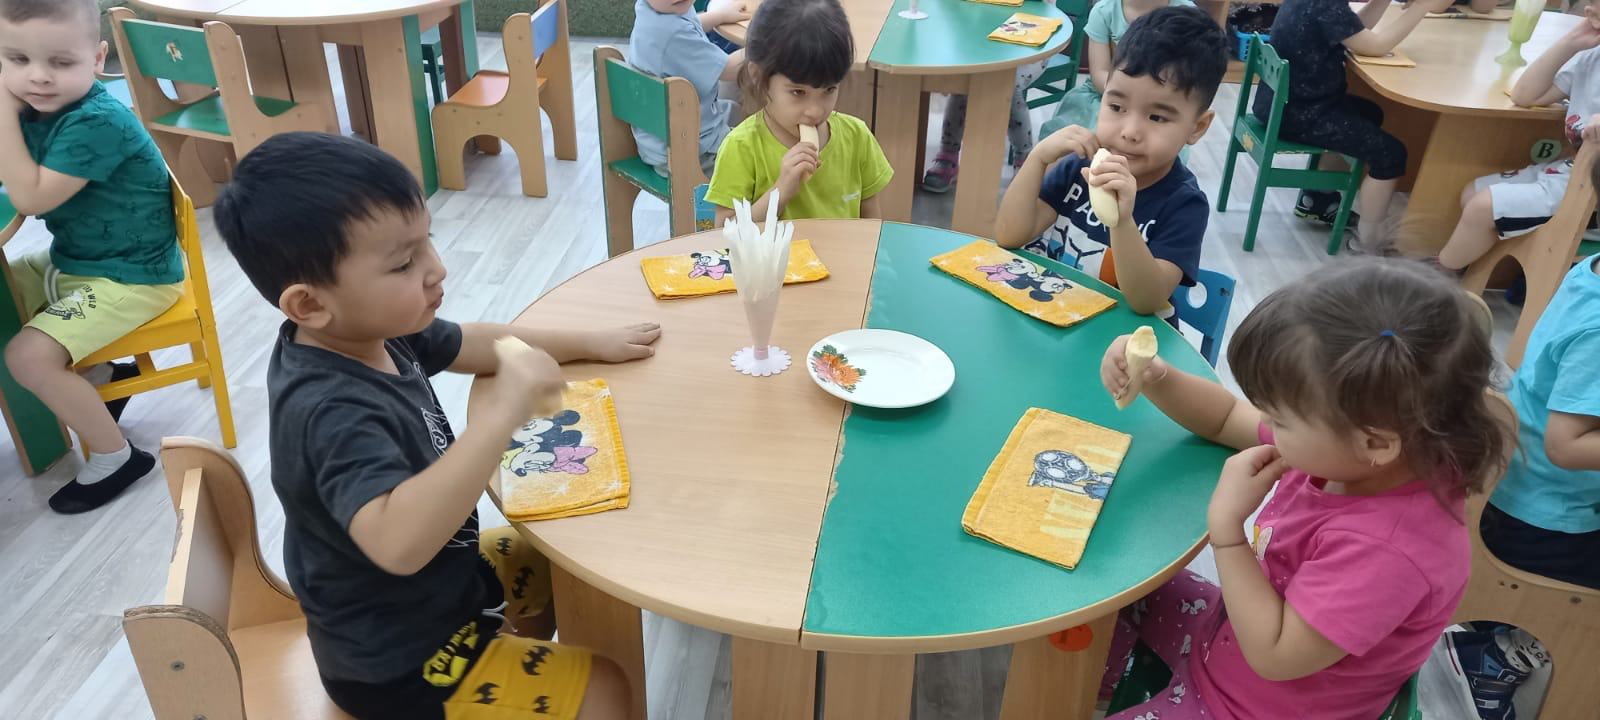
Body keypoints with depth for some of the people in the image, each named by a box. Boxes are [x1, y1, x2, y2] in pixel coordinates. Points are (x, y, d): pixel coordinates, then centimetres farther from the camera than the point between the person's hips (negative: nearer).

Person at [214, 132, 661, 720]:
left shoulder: (371, 332, -9)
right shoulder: (333, 411, -36)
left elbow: (472, 344, 9)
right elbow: (399, 541, -52)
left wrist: (589, 344, 8)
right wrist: (508, 407, -51)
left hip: (426, 587, 9)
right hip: (398, 660, -8)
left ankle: (510, 669, 47)